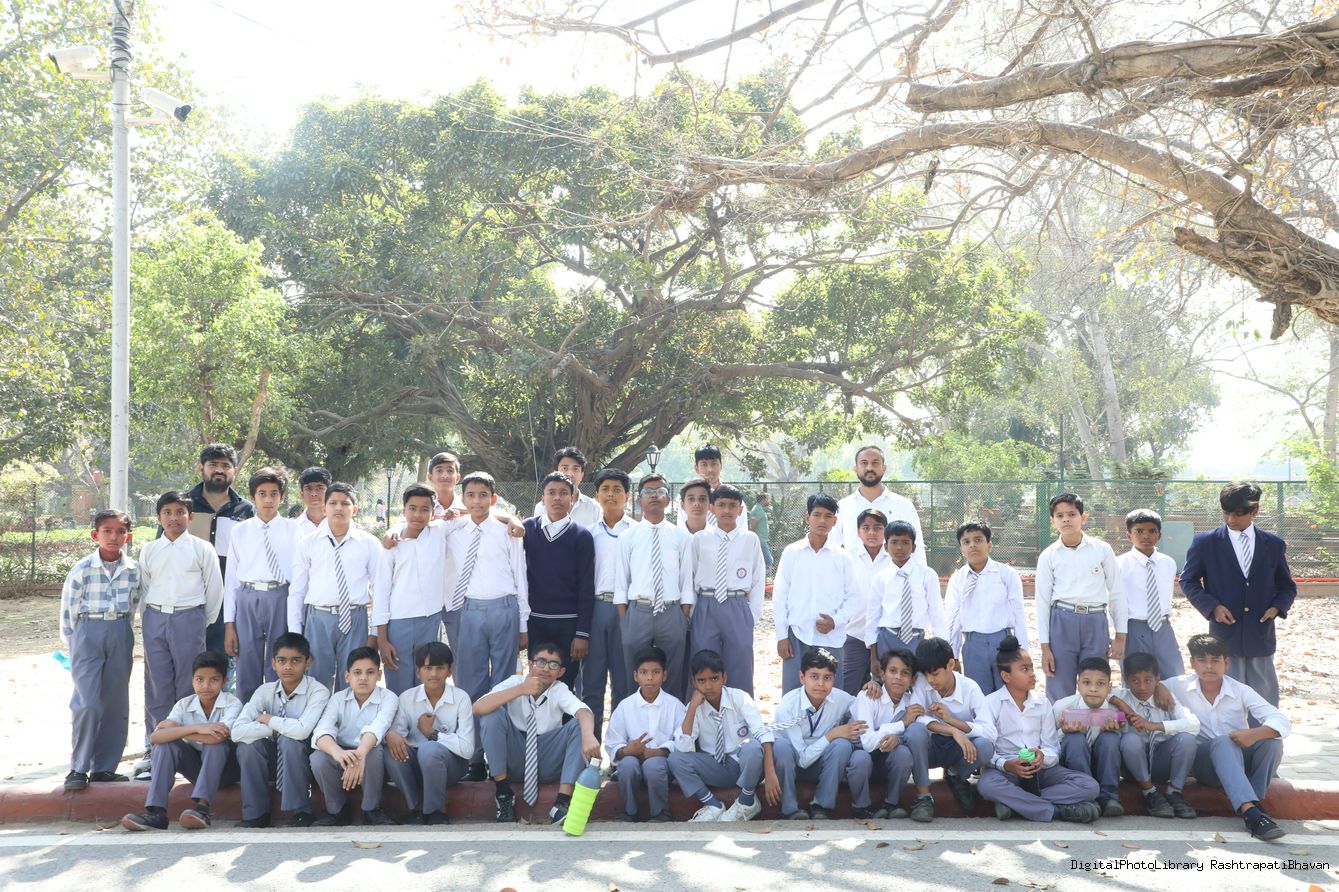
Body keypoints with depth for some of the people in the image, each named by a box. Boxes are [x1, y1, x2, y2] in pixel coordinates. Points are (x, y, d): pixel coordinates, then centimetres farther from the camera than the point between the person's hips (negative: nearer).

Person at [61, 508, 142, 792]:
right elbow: (68, 609, 0)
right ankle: (79, 768, 0)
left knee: (116, 704, 6)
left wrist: (121, 629, 10)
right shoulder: (82, 569, -6)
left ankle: (104, 767, 16)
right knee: (87, 703, -11)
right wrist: (73, 645, 2)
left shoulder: (134, 569, 3)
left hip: (121, 634, 4)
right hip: (88, 633, -4)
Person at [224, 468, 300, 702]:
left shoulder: (293, 531, 2)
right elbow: (231, 578, 8)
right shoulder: (240, 532, 7)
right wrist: (229, 624, 4)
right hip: (247, 600, 1)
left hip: (282, 600, -1)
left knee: (279, 673, 6)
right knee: (247, 674, 6)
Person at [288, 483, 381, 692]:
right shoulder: (308, 544, 6)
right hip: (317, 619, 0)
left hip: (355, 620, 0)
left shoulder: (370, 544, 4)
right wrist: (294, 633, 3)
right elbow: (297, 591, 8)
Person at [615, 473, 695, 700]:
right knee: (634, 681, 6)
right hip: (638, 612, -1)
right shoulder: (628, 537, 3)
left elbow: (686, 581, 6)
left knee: (673, 681, 7)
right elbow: (620, 581, 3)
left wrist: (684, 618, 1)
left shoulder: (681, 537, 5)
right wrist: (624, 621, -1)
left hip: (672, 613, 1)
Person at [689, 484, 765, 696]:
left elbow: (758, 579, 6)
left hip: (738, 609, 0)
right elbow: (690, 577, 8)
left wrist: (753, 614, 0)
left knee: (741, 670, 5)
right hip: (706, 607, 0)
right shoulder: (700, 539, 4)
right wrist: (691, 612, 3)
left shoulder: (750, 540, 4)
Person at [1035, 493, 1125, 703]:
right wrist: (1045, 647, 1)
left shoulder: (1102, 550, 3)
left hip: (1096, 623, 0)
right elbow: (1043, 601, 4)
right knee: (1060, 693, 3)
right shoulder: (1048, 556, 3)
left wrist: (1121, 636, 5)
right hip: (1061, 622, 0)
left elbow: (1116, 593, 7)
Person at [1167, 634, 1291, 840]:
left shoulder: (1241, 691, -4)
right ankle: (1251, 812, -53)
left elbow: (1283, 723, -14)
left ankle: (1253, 803, -22)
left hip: (1241, 761, 2)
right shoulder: (1180, 686, -2)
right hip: (1204, 762, -2)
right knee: (1223, 742, -36)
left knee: (1272, 741, -27)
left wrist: (1254, 734, -34)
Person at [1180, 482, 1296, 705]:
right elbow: (1188, 580, 5)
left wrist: (1278, 607, -5)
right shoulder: (1205, 542, 0)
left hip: (1261, 635, 2)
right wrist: (1212, 607, -10)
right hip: (1224, 635, -2)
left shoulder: (1274, 545, 7)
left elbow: (1287, 586, 16)